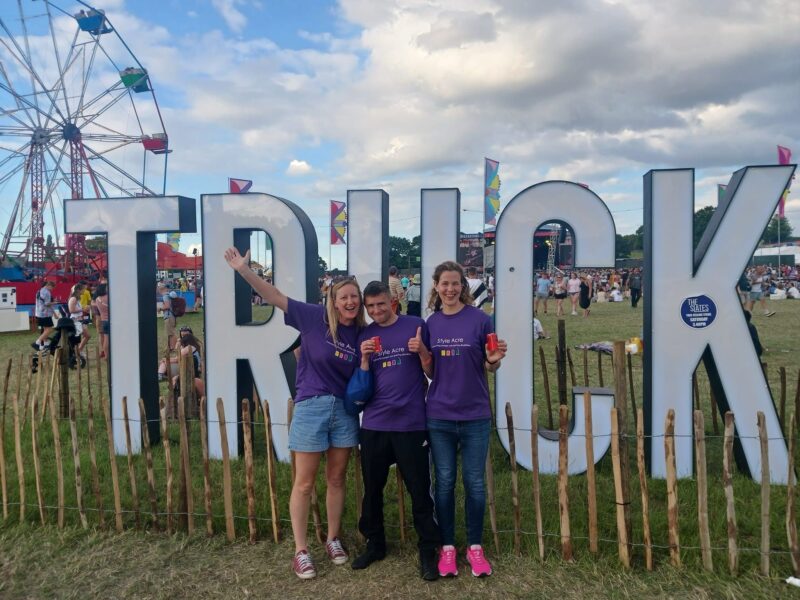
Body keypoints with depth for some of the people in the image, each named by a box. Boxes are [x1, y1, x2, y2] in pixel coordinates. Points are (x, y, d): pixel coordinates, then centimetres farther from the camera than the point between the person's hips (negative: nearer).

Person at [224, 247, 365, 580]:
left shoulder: (362, 334, 2)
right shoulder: (315, 317, -8)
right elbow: (275, 296, -11)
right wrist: (244, 270, -19)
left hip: (344, 409, 4)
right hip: (311, 407, -3)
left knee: (336, 479, 13)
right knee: (304, 483, 4)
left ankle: (333, 540, 31)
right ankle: (300, 551, 18)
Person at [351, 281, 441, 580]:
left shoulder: (416, 325, -2)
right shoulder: (365, 336, 7)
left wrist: (422, 350, -19)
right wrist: (365, 358, -11)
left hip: (411, 423, -3)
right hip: (374, 423, 3)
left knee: (419, 490, 4)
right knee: (372, 488, 14)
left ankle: (428, 550, 19)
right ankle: (374, 544, 32)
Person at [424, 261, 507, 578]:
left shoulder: (480, 319, -5)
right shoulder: (430, 323, 3)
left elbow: (489, 368, 1)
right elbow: (430, 373, 8)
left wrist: (494, 359, -21)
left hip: (475, 414, -2)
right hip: (439, 415, 2)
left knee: (475, 482, 8)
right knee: (444, 482, 10)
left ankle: (475, 546, 26)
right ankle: (447, 547, 25)